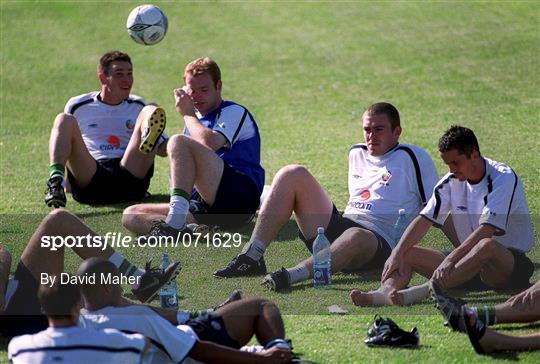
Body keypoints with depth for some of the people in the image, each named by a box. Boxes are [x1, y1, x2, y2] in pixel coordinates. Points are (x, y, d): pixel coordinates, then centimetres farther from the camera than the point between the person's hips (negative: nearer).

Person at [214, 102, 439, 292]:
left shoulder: (412, 158, 3)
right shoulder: (357, 154, 22)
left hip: (380, 244, -6)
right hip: (337, 227, 6)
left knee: (357, 238, -44)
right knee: (293, 175, -8)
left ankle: (293, 275, -64)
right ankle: (252, 257, -22)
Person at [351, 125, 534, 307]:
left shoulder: (503, 177, -14)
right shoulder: (452, 182, 7)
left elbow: (486, 230, -25)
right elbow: (424, 219, 0)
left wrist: (450, 259, -34)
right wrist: (397, 253, -15)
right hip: (469, 257, 7)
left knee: (487, 245, -40)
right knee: (407, 253, -5)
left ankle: (421, 291, -52)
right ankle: (386, 291, -38)